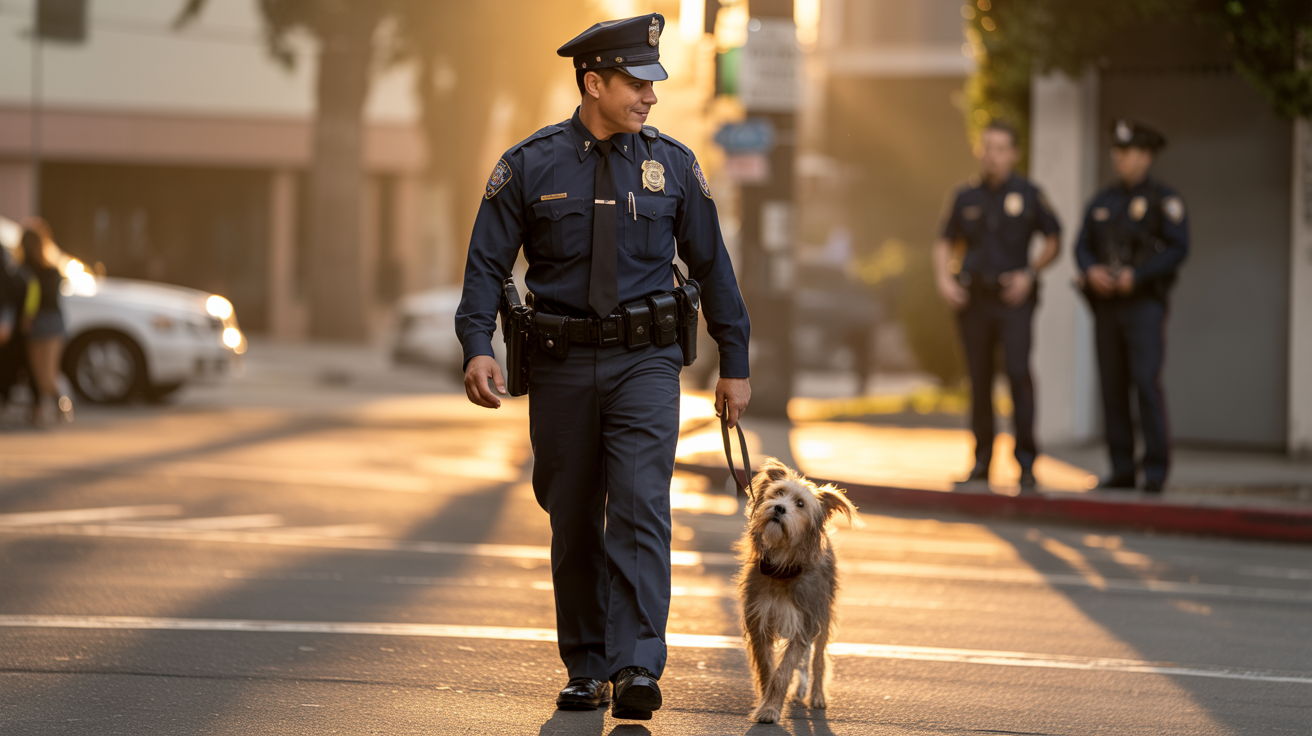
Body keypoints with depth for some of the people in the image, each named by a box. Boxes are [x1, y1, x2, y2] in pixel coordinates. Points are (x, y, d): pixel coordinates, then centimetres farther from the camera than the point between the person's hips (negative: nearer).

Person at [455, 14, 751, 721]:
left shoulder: (672, 165, 3)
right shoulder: (530, 166, -1)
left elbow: (712, 265, 10)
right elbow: (487, 263, -1)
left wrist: (735, 364, 10)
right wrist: (477, 348, -15)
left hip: (644, 363, 0)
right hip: (561, 367, 0)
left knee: (640, 510, -14)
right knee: (573, 524, 7)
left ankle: (637, 667, -18)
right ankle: (586, 670, 19)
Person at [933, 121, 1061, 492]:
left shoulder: (1027, 194, 1)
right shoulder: (967, 196, 8)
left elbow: (1054, 240, 7)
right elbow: (944, 243, 16)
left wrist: (1030, 273, -6)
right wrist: (944, 279, 0)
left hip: (1013, 297, -3)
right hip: (974, 296, 3)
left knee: (1019, 371, -16)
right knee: (979, 378, 5)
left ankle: (1026, 462, -13)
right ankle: (981, 461, 14)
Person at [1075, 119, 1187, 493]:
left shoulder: (1164, 200, -3)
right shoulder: (1102, 202, 14)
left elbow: (1178, 249, -12)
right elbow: (1083, 247, 11)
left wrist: (1136, 275, -21)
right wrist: (1091, 271, -12)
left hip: (1145, 304, -5)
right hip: (1107, 305, 5)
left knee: (1147, 383, -13)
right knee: (1113, 387, 3)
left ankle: (1156, 471, -10)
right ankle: (1122, 469, 8)